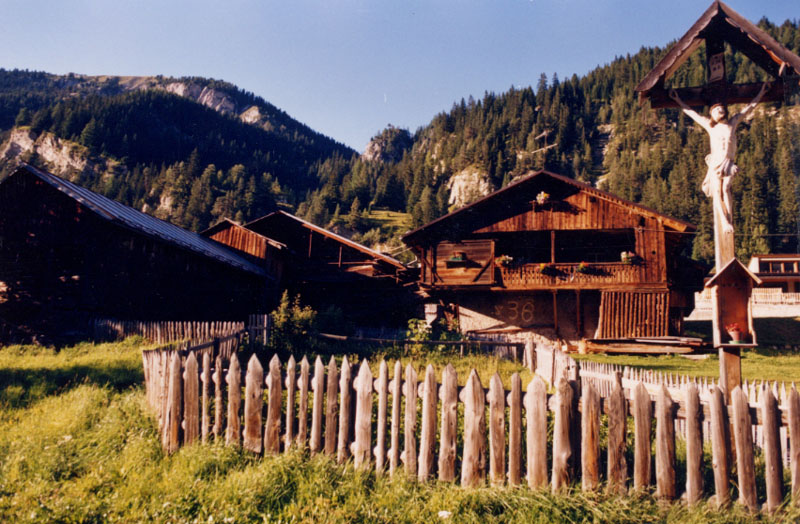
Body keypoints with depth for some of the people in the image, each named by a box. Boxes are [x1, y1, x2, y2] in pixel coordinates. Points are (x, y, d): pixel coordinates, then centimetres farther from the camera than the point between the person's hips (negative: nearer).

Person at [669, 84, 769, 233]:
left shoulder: (733, 122, 15)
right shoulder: (710, 125, 15)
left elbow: (749, 107, 25)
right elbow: (691, 113, 22)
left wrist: (761, 92, 32)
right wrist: (678, 100, 26)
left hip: (729, 163, -1)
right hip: (715, 163, 1)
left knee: (726, 188, -21)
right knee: (717, 191, -15)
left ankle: (730, 221, -22)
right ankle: (725, 222, -21)